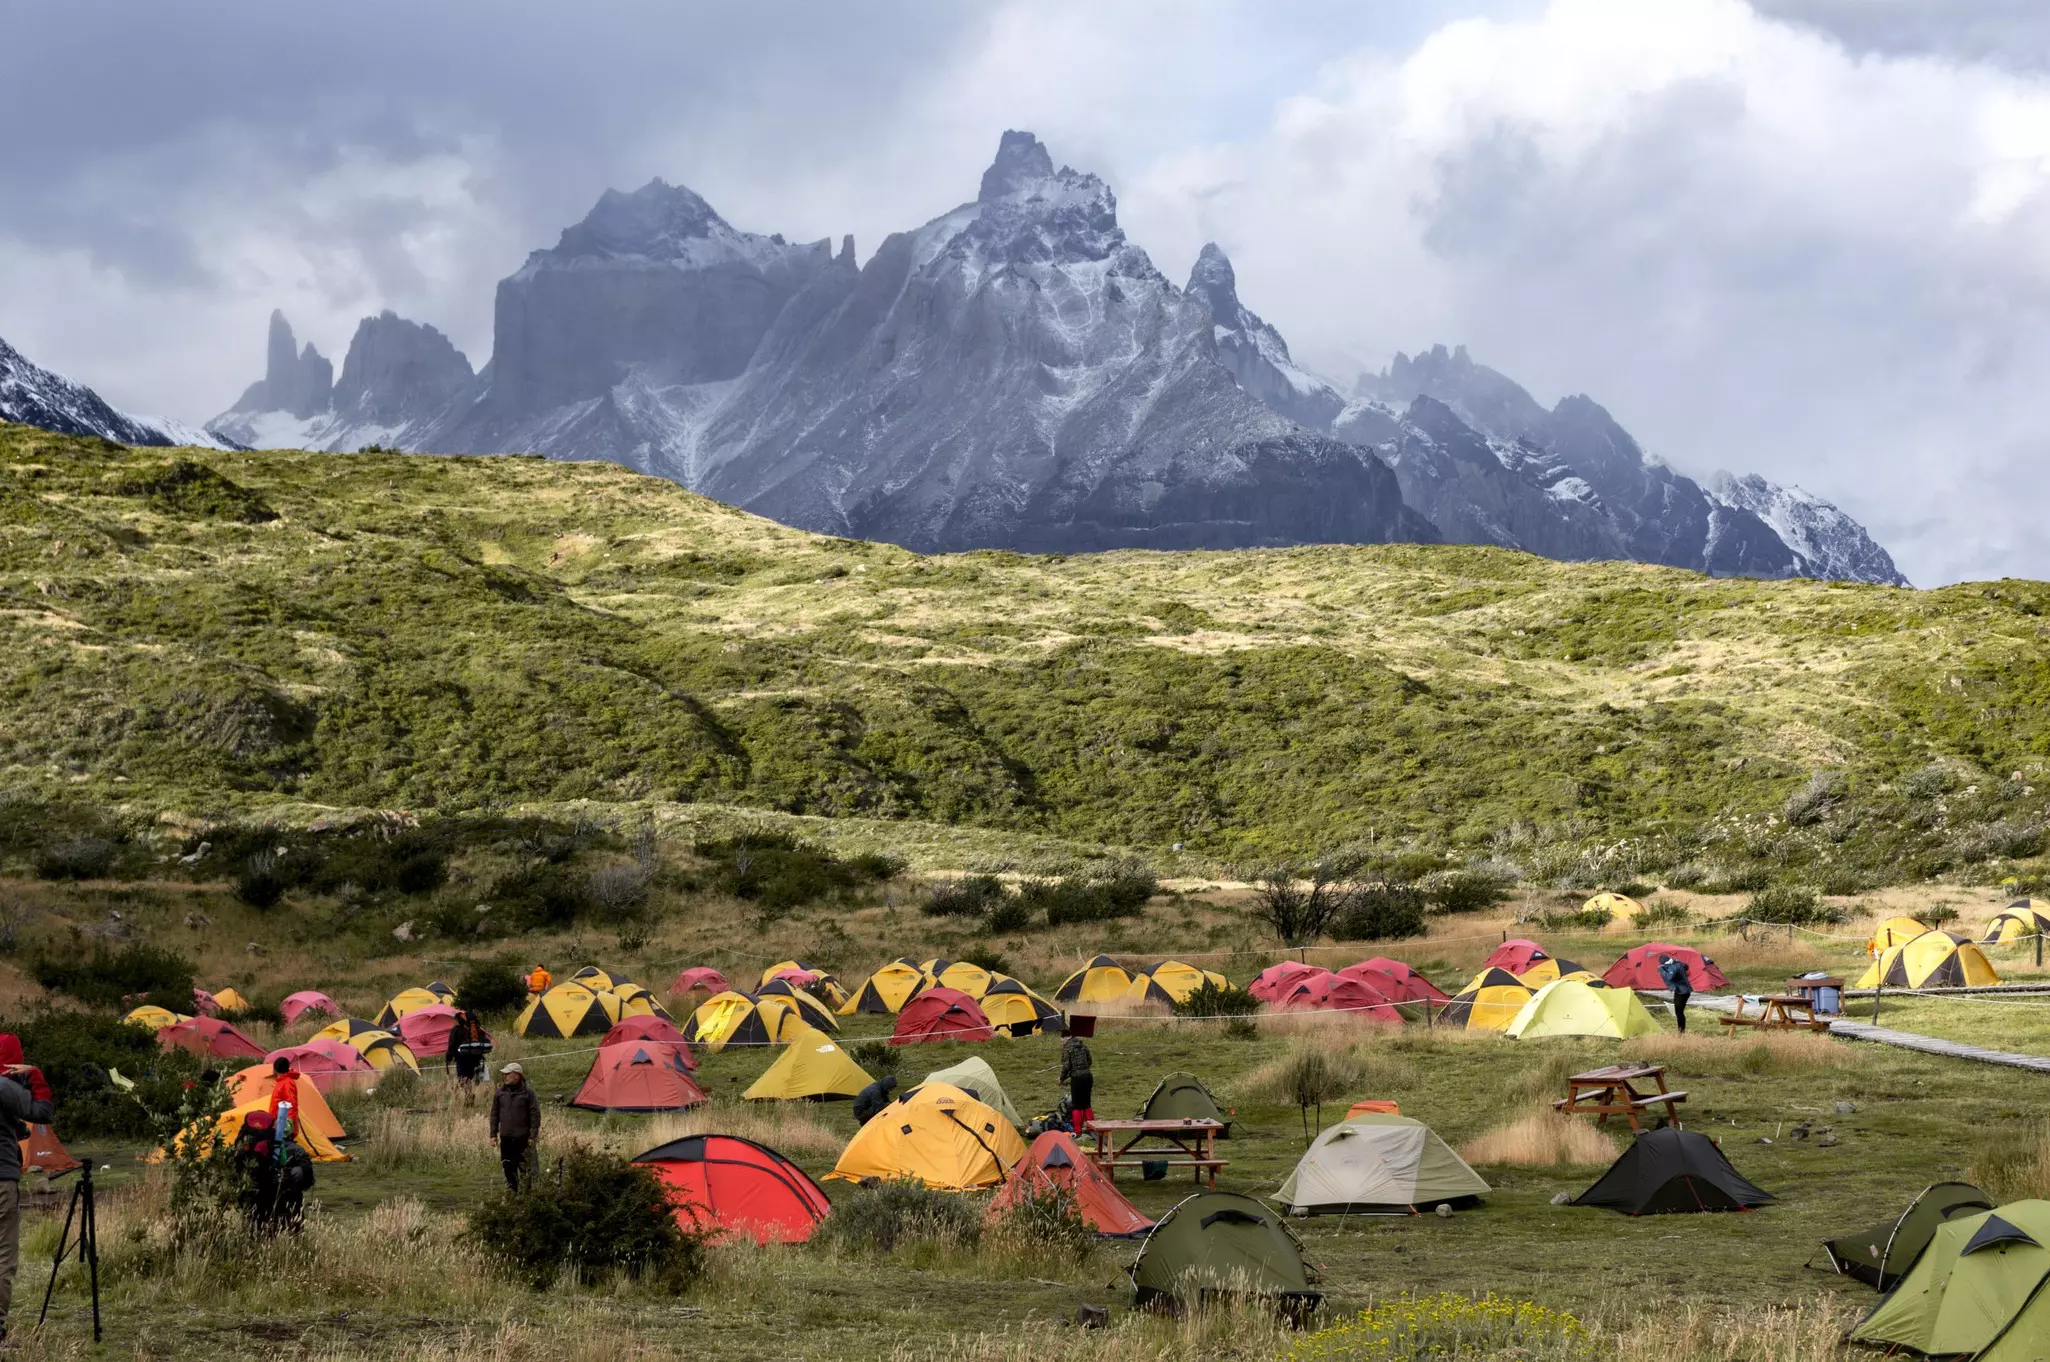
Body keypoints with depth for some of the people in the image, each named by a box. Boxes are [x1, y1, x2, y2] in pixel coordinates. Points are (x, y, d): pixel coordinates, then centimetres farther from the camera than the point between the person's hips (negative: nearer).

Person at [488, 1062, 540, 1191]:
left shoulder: (528, 1093, -6)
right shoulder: (500, 1093, 7)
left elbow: (535, 1115, -5)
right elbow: (494, 1114, 13)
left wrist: (533, 1136, -8)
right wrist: (493, 1134, 8)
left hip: (522, 1137, -4)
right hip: (506, 1137, 4)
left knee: (524, 1166, -1)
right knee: (508, 1166, 7)